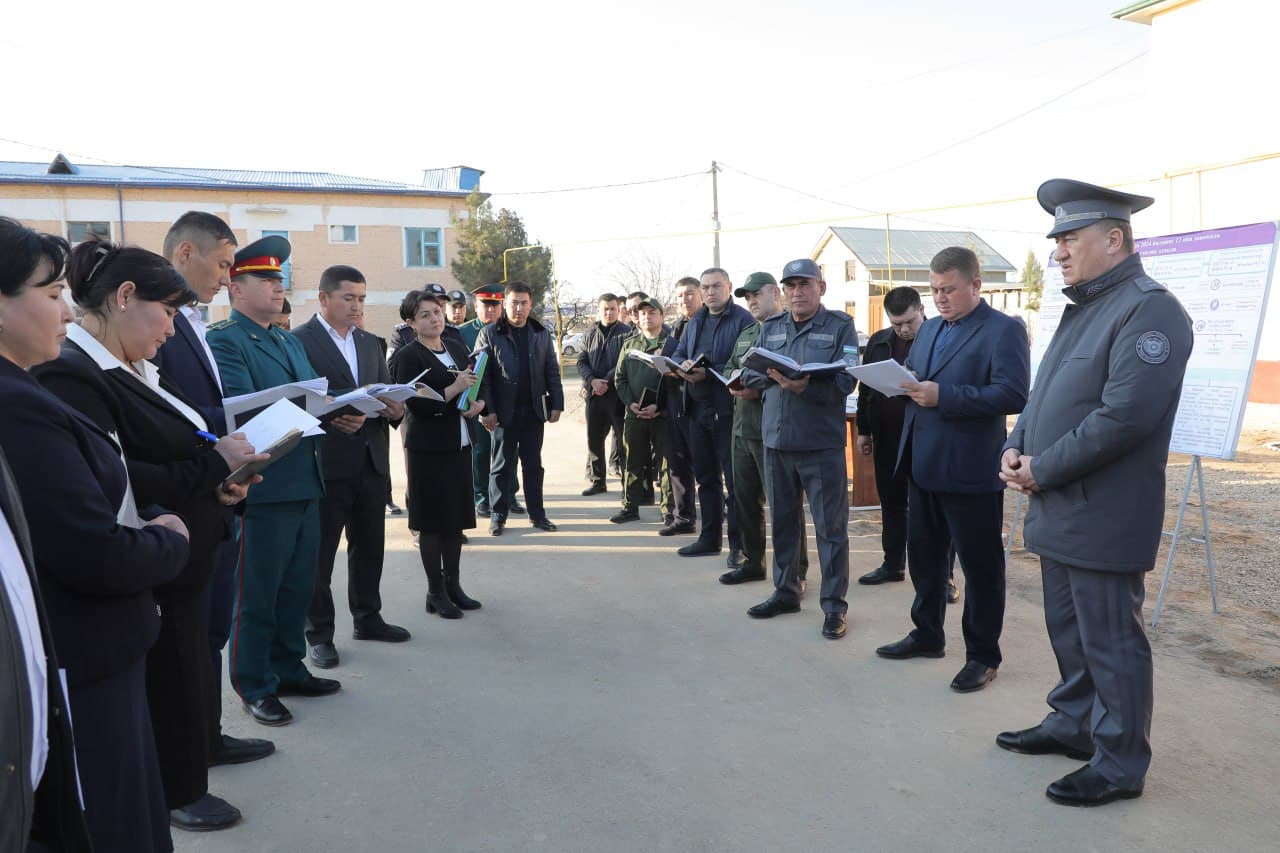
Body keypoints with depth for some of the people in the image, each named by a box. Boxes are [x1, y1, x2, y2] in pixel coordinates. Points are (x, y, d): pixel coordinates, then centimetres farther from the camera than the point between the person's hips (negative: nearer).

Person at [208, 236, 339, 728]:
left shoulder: (290, 342, 18)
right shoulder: (224, 341, -9)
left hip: (306, 482, 8)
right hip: (262, 486, -8)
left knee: (298, 586, 17)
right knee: (258, 594, 4)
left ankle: (289, 669, 31)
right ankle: (255, 687, 18)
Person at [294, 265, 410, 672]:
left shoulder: (370, 342, 15)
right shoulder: (298, 341, -6)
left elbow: (387, 391, 14)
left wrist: (395, 407, -8)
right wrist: (330, 418, -26)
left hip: (370, 461, 6)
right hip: (325, 464, -6)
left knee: (370, 545, 15)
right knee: (319, 551, 5)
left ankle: (367, 618, 31)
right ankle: (319, 632, 17)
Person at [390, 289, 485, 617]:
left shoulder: (457, 348, 10)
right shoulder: (409, 356, -9)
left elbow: (476, 385, 19)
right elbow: (416, 406, -16)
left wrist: (478, 402, -2)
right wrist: (454, 389, -21)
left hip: (459, 442, 6)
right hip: (428, 446, -6)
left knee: (457, 516, 12)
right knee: (432, 520, 2)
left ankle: (452, 584, 24)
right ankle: (436, 591, 13)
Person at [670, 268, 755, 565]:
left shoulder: (743, 320, -9)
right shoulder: (696, 321, 15)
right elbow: (678, 354, 17)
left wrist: (708, 373, -24)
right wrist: (683, 365, -7)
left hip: (728, 410, -8)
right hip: (698, 409, 8)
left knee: (734, 479, -1)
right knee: (705, 476, 16)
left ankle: (738, 543, 7)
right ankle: (709, 537, 28)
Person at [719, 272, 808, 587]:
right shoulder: (745, 334, 20)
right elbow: (729, 369, 21)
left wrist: (759, 391, -23)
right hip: (742, 428, 9)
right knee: (745, 498, 15)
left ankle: (795, 572, 9)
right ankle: (752, 561, 29)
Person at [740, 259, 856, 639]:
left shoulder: (840, 326, -2)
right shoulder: (770, 328, 11)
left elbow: (844, 382, -13)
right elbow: (749, 374, 5)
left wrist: (804, 386, -28)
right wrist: (775, 376, -15)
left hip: (822, 441, -5)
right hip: (776, 438, 5)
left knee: (831, 526, 1)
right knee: (782, 520, 15)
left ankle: (834, 605, 11)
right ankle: (785, 592, 29)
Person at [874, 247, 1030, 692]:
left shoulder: (1004, 330, -10)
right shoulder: (929, 328, 15)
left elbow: (1013, 395, -21)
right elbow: (911, 374, 20)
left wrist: (942, 396, -25)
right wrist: (903, 382, -5)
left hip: (969, 471, -8)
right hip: (922, 466, 8)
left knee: (980, 564, 6)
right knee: (923, 554, 18)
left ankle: (983, 655, 19)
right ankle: (927, 635, 35)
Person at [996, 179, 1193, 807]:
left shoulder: (1149, 308, -15)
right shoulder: (1082, 308, 15)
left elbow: (1125, 415, -23)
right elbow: (1045, 395, 19)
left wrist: (1043, 470, -17)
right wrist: (1016, 449, 1)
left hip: (1103, 517, -9)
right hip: (1058, 512, 9)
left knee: (1110, 644, 3)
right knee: (1067, 630, 21)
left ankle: (1120, 766, 18)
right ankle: (1073, 725, 38)